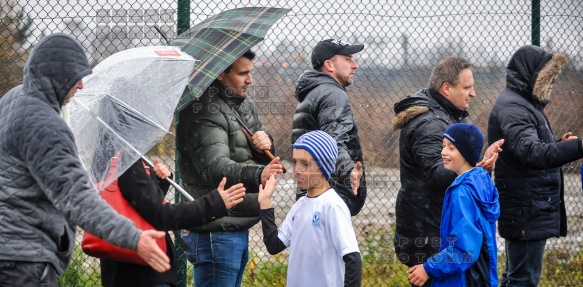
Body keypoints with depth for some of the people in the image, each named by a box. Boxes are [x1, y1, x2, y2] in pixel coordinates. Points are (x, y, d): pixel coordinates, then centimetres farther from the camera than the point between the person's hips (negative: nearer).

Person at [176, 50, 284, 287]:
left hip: (239, 228, 10)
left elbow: (265, 159, 22)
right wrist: (257, 175, -48)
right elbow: (215, 168, -31)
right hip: (215, 230, -10)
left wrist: (265, 145, -3)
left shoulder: (245, 105, 13)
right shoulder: (205, 113, -17)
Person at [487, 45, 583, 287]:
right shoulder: (512, 107, -17)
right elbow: (531, 152, -33)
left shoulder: (525, 103, 17)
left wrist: (560, 144, 5)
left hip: (530, 210, 11)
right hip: (527, 212, -11)